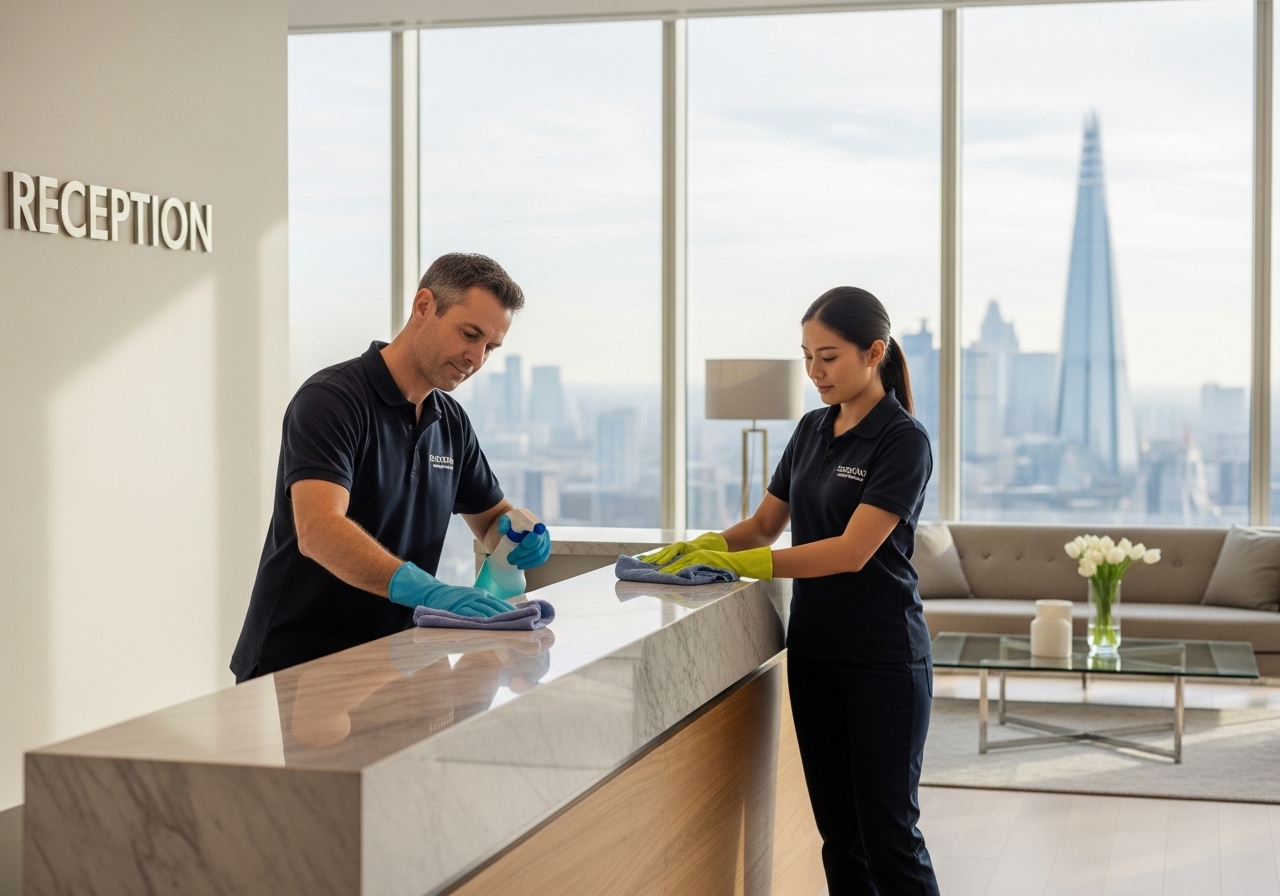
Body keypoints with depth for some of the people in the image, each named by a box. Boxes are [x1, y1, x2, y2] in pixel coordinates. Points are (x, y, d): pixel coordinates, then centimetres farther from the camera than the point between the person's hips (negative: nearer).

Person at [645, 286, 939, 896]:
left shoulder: (902, 440, -12)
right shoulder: (812, 430, 10)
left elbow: (852, 550, -21)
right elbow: (763, 527, 14)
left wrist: (735, 564, -25)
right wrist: (700, 547, -7)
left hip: (883, 659, -7)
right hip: (813, 652, 7)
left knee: (887, 831, -2)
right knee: (838, 831, 10)